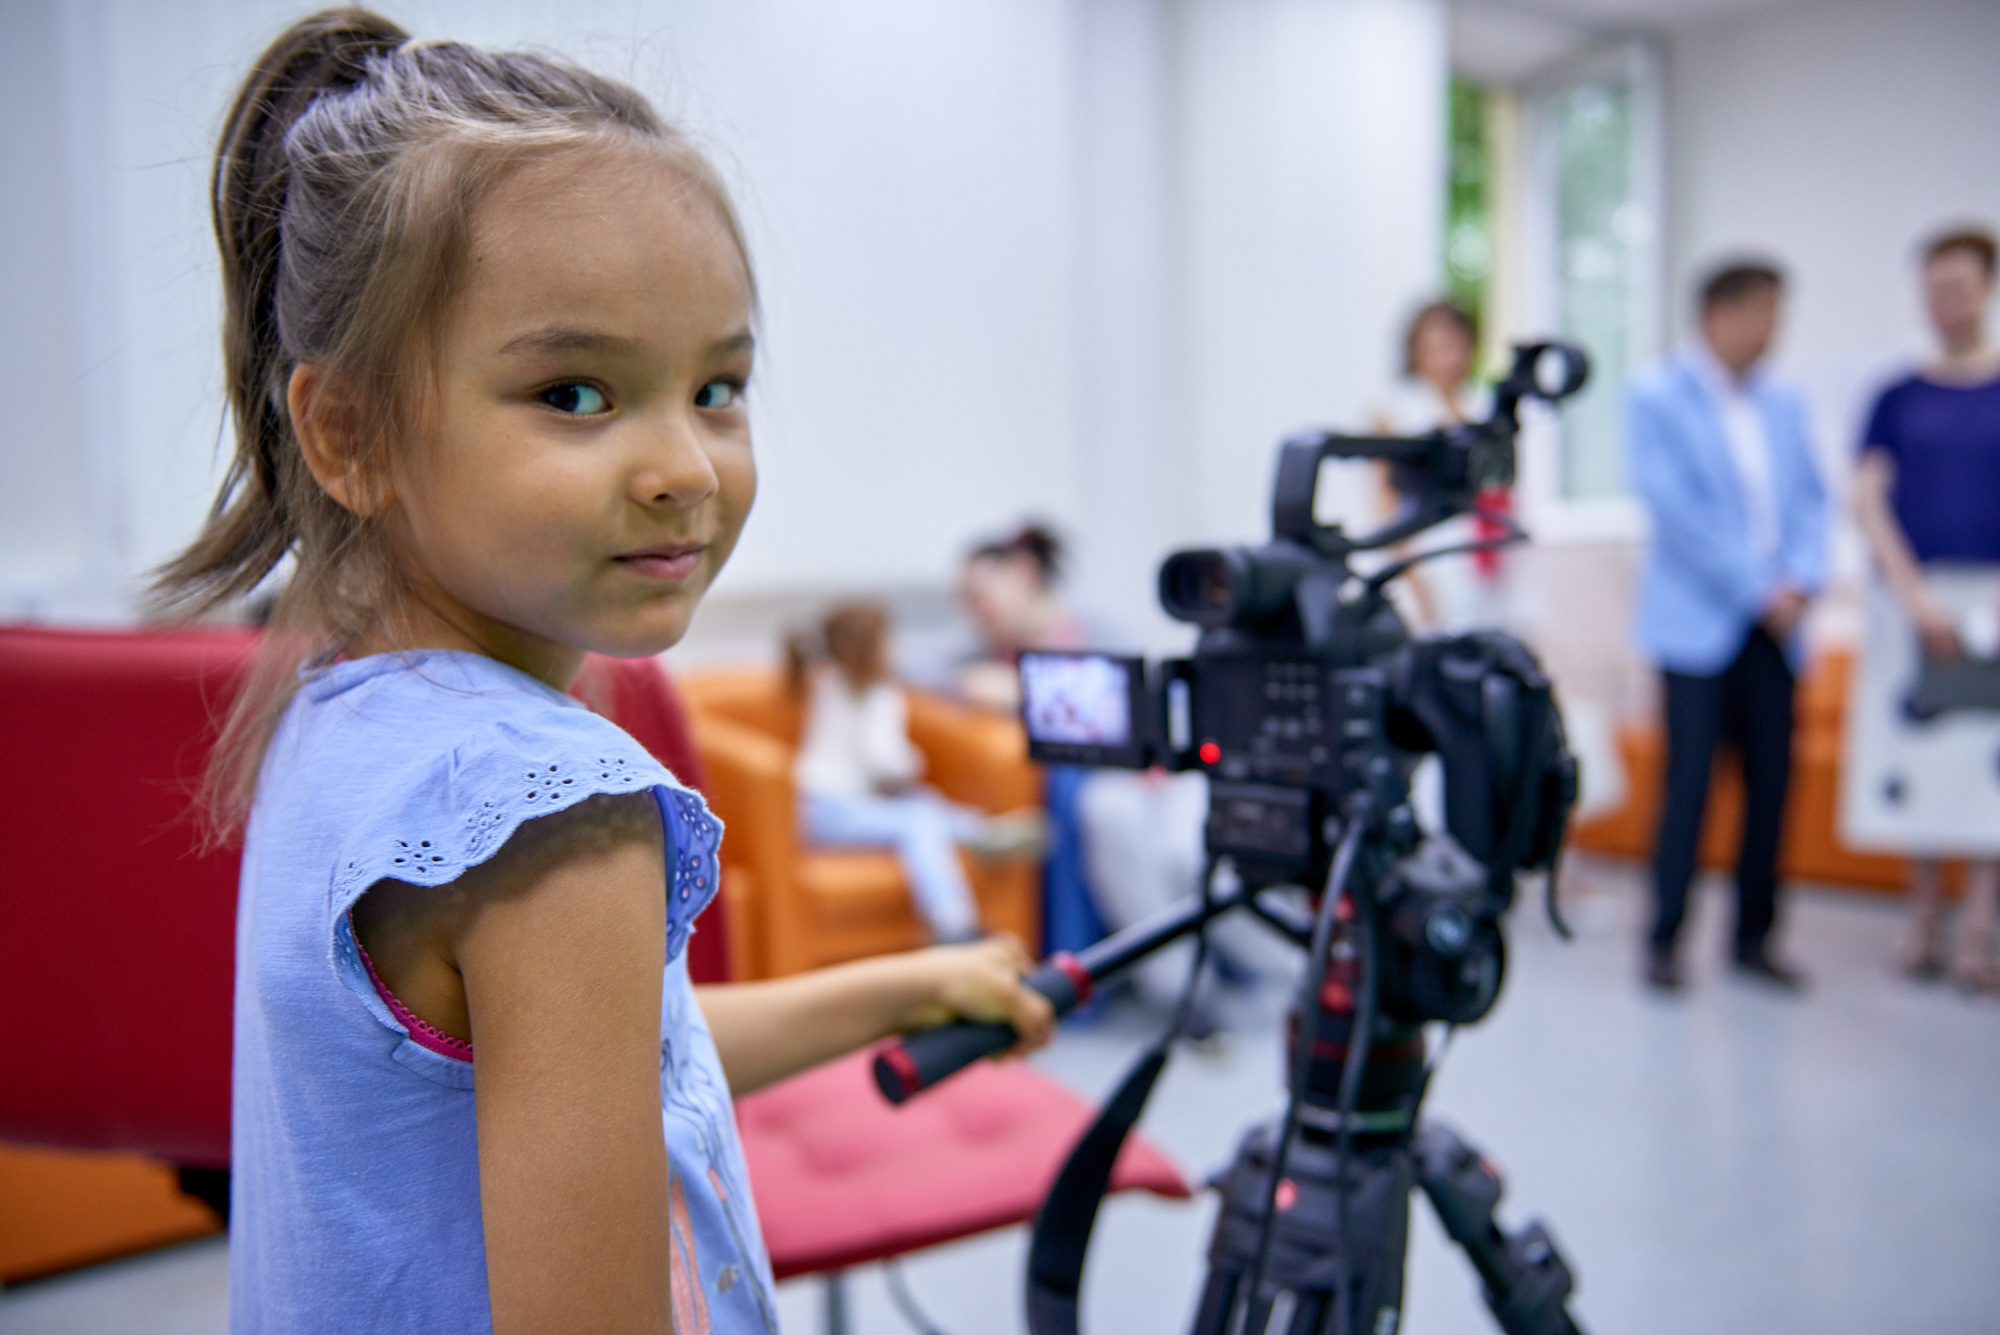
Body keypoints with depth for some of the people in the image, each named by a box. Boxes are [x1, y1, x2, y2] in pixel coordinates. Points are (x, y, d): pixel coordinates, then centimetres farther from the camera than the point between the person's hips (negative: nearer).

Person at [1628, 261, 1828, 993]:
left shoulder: (1784, 403, 15)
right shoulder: (1657, 395, -2)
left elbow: (1811, 498, 14)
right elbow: (1674, 505, -11)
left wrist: (1800, 579, -5)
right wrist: (1756, 589, -13)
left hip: (1773, 626, 5)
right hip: (1697, 622, -5)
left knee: (1771, 780, 5)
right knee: (1689, 781, -7)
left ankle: (1754, 937, 17)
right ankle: (1663, 939, 5)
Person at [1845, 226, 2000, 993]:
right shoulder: (1898, 399, 10)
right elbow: (1868, 502, 3)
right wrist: (1917, 597, -8)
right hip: (1909, 598, 1)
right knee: (1913, 760, 2)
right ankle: (1923, 927, 13)